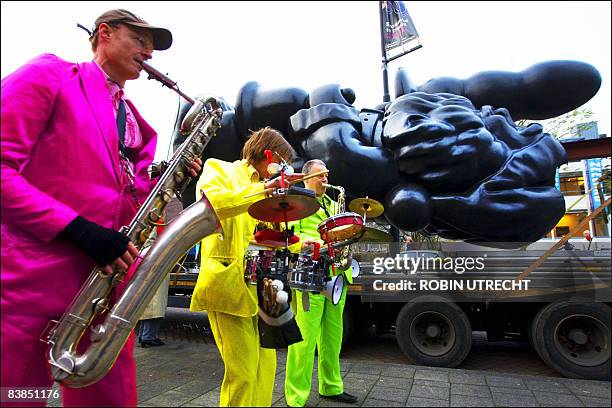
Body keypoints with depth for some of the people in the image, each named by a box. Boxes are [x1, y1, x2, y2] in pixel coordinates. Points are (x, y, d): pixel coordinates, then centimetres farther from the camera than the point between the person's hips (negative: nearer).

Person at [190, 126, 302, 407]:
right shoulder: (219, 170, 2)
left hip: (256, 284, 8)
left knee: (266, 364, 8)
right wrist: (264, 188, -28)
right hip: (226, 282, -8)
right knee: (243, 371, -7)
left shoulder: (260, 186, 25)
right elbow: (208, 203, -21)